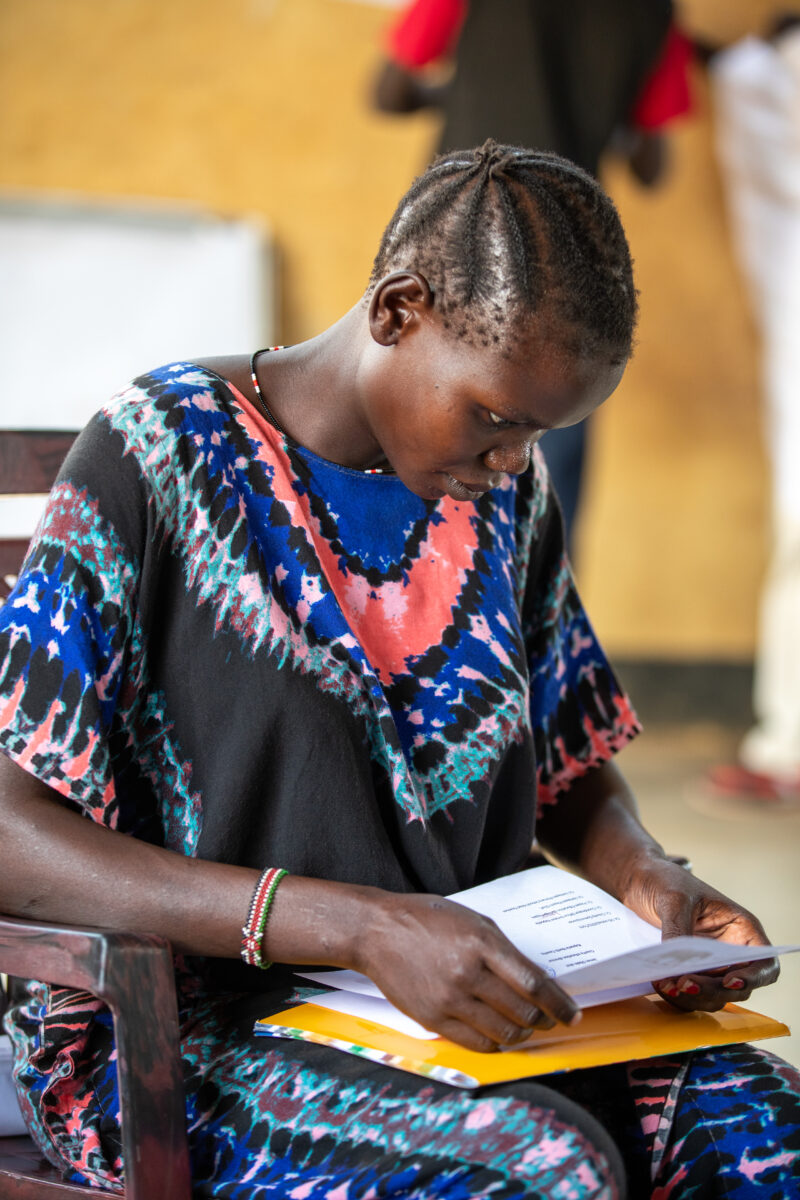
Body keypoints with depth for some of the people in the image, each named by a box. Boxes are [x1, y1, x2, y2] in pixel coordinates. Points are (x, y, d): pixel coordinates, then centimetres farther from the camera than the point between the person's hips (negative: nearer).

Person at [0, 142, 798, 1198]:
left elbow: (571, 766, 22)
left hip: (446, 1008, 6)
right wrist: (363, 927, -28)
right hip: (187, 1040, -6)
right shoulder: (160, 456, -11)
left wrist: (644, 876, -3)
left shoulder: (503, 488, 9)